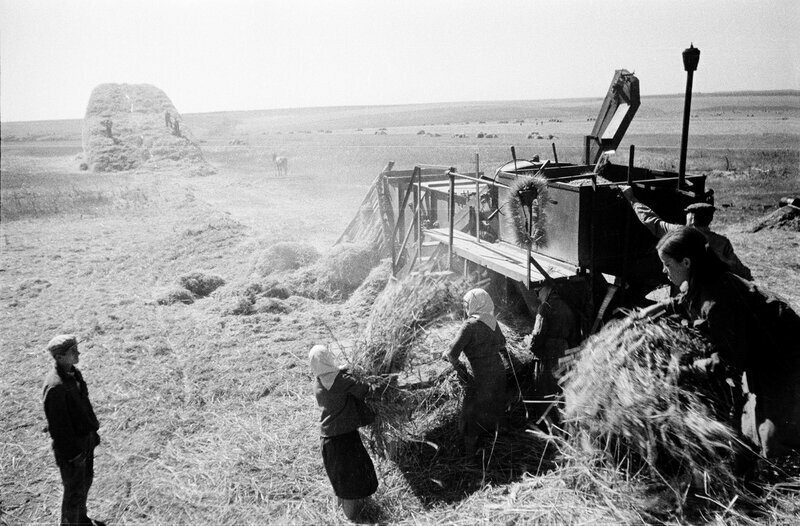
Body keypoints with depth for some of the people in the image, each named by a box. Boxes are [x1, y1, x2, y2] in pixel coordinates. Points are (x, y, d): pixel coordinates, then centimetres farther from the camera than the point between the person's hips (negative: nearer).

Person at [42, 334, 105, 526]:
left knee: (86, 481, 24)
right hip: (71, 446, -9)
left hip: (86, 439, 9)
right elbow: (58, 425, -23)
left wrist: (93, 432, 16)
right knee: (74, 490, 8)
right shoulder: (55, 386, -28)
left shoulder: (74, 373, 1)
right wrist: (72, 452, -18)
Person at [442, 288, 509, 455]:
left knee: (472, 412, 10)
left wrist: (446, 355, -1)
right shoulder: (492, 321, 1)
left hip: (481, 375, -7)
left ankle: (470, 449, 21)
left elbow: (453, 352, -21)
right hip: (499, 369, 7)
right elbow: (502, 343, 18)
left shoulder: (470, 325, -20)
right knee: (494, 406, 27)